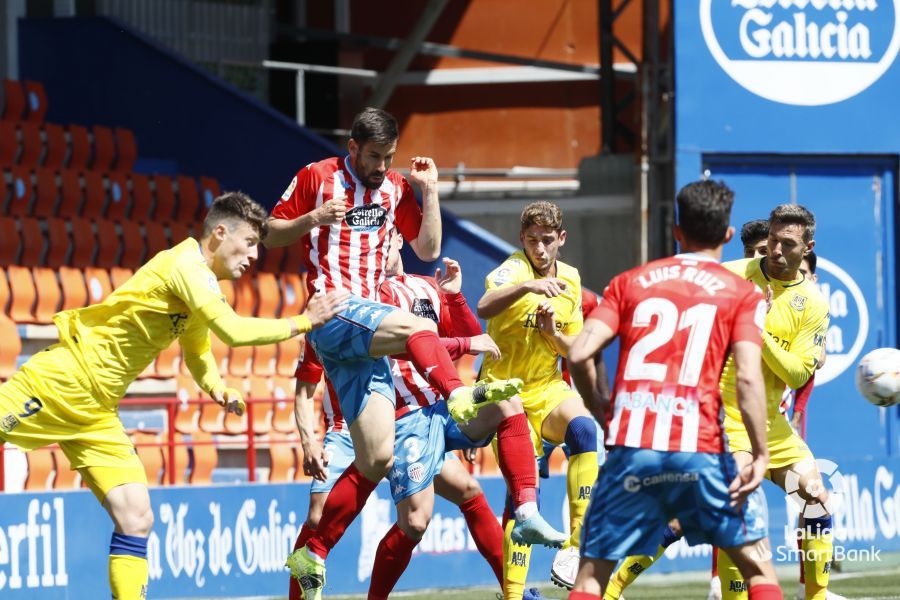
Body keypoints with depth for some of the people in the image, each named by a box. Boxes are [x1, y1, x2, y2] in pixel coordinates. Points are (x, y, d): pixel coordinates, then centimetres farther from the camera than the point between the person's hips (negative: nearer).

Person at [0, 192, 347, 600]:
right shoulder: (185, 264, -15)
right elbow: (233, 331, -26)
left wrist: (219, 391, 5)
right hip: (60, 382, -9)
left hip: (96, 412, 9)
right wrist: (302, 323, -14)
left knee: (137, 520, -1)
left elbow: (198, 352, 27)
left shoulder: (203, 284, 13)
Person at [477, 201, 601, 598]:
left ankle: (576, 545, -30)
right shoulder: (514, 270, -11)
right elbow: (485, 308, -35)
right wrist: (527, 286, -51)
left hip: (548, 390, 4)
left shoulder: (570, 280, 7)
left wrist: (552, 332, -9)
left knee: (584, 427, -29)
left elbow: (574, 352, 12)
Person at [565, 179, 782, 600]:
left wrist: (602, 415, 18)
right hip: (699, 447, -2)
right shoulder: (742, 294, 7)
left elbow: (579, 354, 4)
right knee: (756, 562, 12)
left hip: (631, 445, 2)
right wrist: (760, 454, -5)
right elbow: (747, 377, -7)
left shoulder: (629, 282, 14)